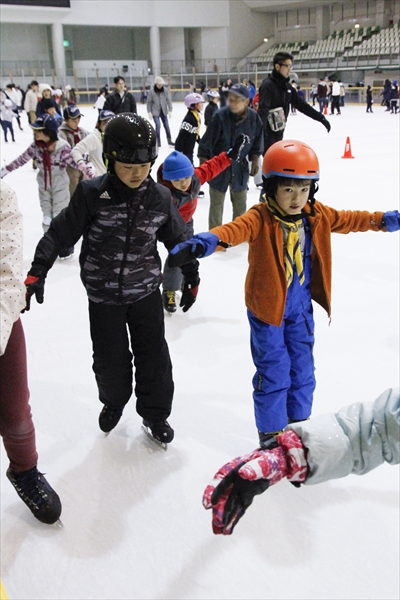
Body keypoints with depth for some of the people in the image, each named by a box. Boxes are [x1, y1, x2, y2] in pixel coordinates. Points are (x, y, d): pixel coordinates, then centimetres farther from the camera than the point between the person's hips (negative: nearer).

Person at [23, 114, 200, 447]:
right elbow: (60, 233, -11)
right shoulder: (92, 194, -15)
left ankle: (155, 412, 30)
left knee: (154, 355, 8)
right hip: (104, 295, -1)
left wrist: (191, 275, 15)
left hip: (146, 291, 1)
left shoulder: (160, 198, -6)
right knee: (110, 358, 13)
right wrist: (37, 273, -16)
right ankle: (113, 401, 43)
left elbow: (178, 238, 8)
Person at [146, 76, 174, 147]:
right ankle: (158, 141, 1)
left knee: (166, 125, 7)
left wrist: (170, 110, -9)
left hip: (163, 111, 3)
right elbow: (149, 102, -5)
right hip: (155, 112, -3)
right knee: (158, 125, -11)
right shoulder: (151, 91, -11)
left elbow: (168, 100, -4)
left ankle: (169, 141, 20)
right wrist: (149, 112, -7)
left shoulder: (165, 90, -6)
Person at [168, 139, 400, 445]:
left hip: (301, 307, 6)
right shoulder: (261, 218, -21)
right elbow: (235, 230, -41)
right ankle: (271, 432, 22)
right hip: (267, 306, -5)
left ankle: (299, 422, 38)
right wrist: (206, 241, -60)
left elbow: (348, 219, 15)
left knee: (302, 368, 17)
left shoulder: (318, 215, -2)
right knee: (274, 372, 2)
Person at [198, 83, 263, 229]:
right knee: (216, 202, 8)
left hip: (240, 167, 4)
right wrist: (203, 165, -13)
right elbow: (207, 141, -15)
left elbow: (257, 141, 4)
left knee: (240, 202, 17)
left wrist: (254, 160, 3)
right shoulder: (220, 116, -22)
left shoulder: (253, 117, -12)